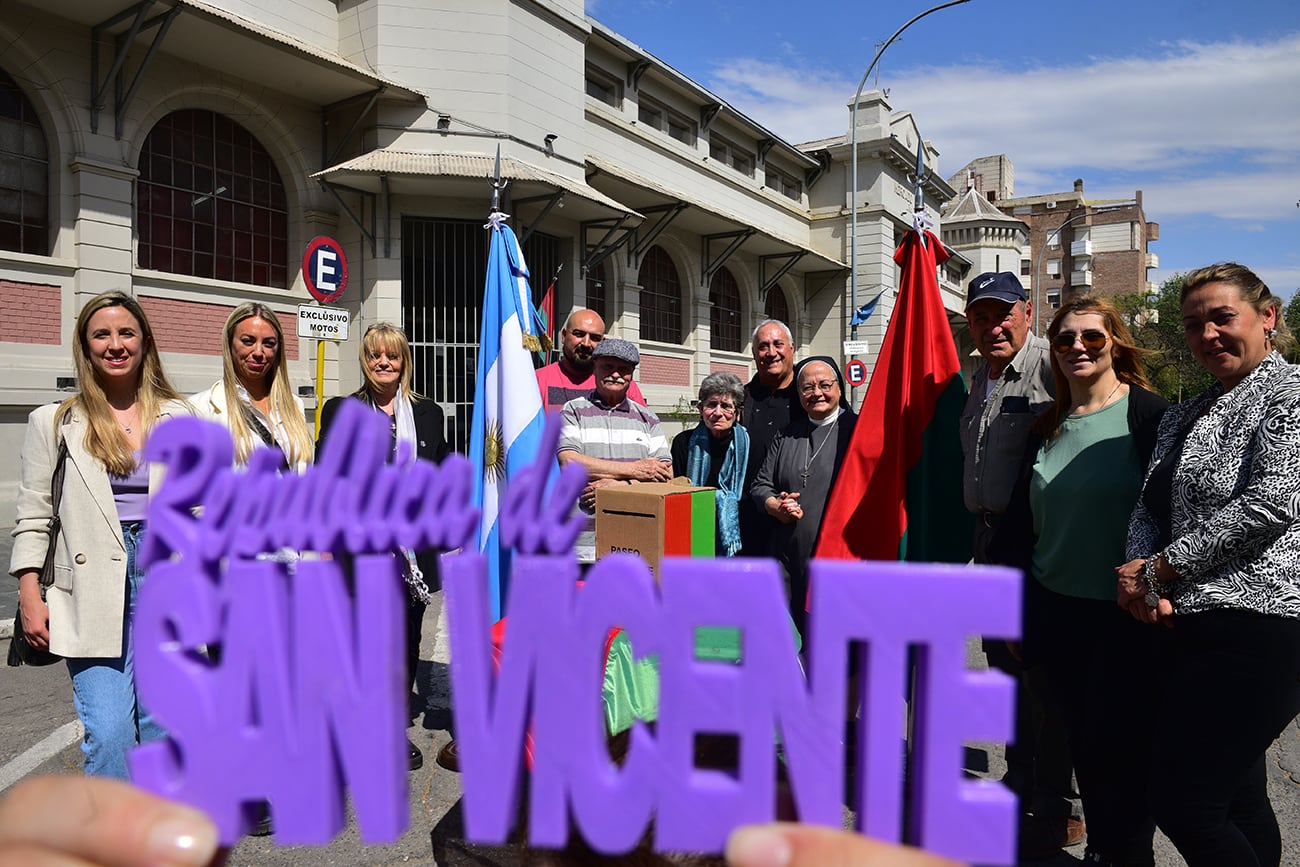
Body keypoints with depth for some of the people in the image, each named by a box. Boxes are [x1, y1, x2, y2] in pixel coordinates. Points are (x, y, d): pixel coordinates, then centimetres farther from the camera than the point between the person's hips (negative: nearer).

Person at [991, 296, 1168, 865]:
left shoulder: (1147, 414, -7)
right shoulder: (1047, 429, 9)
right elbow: (1019, 521, 11)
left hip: (1124, 615, -5)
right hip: (1055, 611, 5)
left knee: (1115, 750, 2)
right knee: (1081, 744, 15)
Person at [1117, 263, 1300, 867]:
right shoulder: (1183, 417, 18)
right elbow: (1149, 506, 12)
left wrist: (1157, 569, -13)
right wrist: (1140, 578, -8)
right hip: (1184, 625, 8)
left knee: (1183, 805, -6)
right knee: (1234, 798, 19)